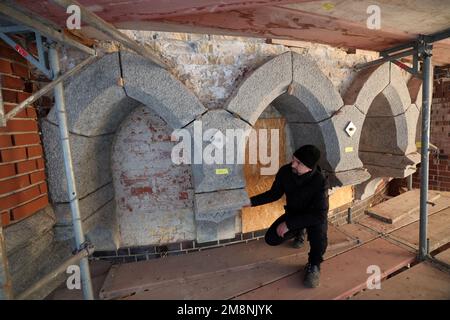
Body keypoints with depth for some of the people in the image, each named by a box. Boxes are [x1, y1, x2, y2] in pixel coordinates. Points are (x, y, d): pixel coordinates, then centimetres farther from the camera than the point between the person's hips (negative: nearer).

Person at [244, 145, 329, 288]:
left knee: (318, 232, -38)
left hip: (314, 216, -4)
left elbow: (320, 215, -34)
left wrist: (289, 224, -37)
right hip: (293, 213, 4)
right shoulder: (285, 171, -21)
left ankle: (314, 265, -5)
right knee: (271, 239, -11)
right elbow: (274, 193, -5)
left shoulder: (320, 181, -32)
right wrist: (251, 201, -17)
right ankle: (299, 231, 22)